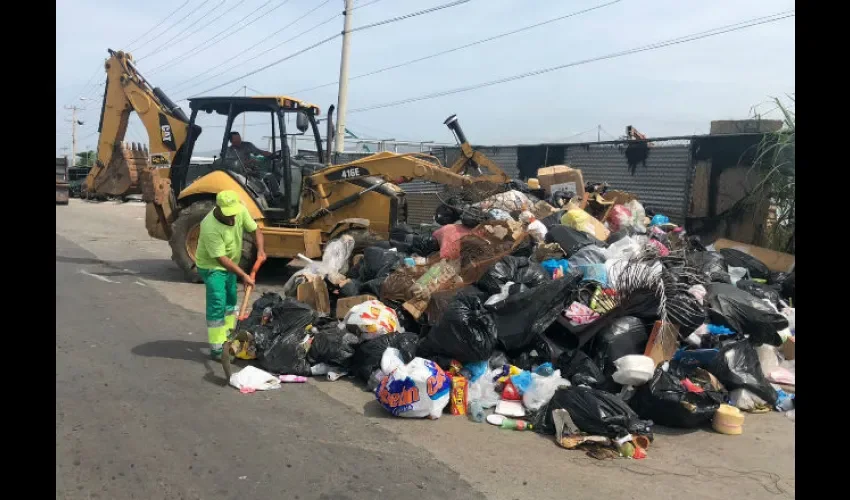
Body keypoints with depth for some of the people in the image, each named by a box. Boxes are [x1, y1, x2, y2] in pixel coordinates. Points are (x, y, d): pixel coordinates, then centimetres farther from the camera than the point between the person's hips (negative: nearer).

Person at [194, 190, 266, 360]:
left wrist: (260, 250, -19)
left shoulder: (240, 210, -17)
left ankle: (228, 337, 38)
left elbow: (255, 230, -2)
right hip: (212, 266, -8)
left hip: (230, 264, 8)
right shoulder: (210, 227, -36)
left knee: (231, 301, 19)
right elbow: (221, 258, -32)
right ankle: (216, 349, -9)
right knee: (217, 304, -14)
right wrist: (243, 275, -31)